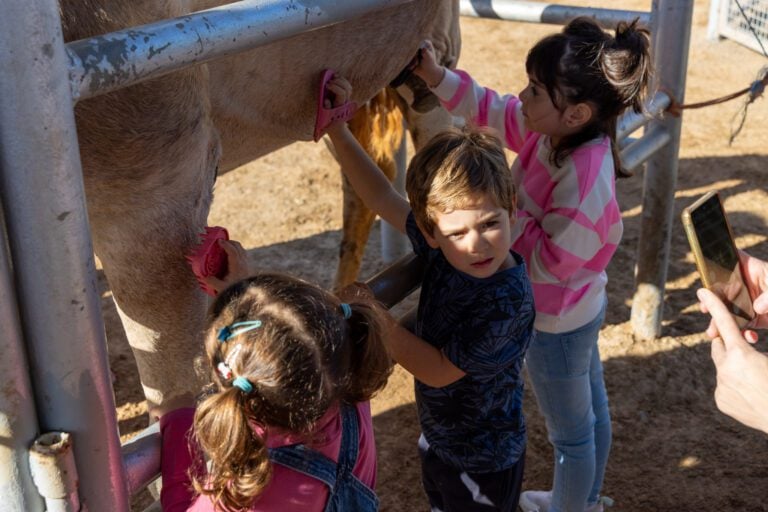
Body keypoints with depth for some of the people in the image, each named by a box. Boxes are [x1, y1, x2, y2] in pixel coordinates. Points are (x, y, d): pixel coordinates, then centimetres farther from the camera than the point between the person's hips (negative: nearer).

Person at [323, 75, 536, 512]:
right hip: (437, 439, 6)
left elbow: (438, 371, -28)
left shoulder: (507, 300, -35)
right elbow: (383, 197, -6)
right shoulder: (442, 249, -17)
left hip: (484, 463, -6)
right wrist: (336, 128, -10)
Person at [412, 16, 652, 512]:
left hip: (557, 325, -9)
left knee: (571, 434, 16)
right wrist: (438, 77, -10)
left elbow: (549, 261, -29)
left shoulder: (584, 182, -37)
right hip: (581, 309, 9)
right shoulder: (554, 130, -12)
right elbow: (492, 109, 0)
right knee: (591, 408, 29)